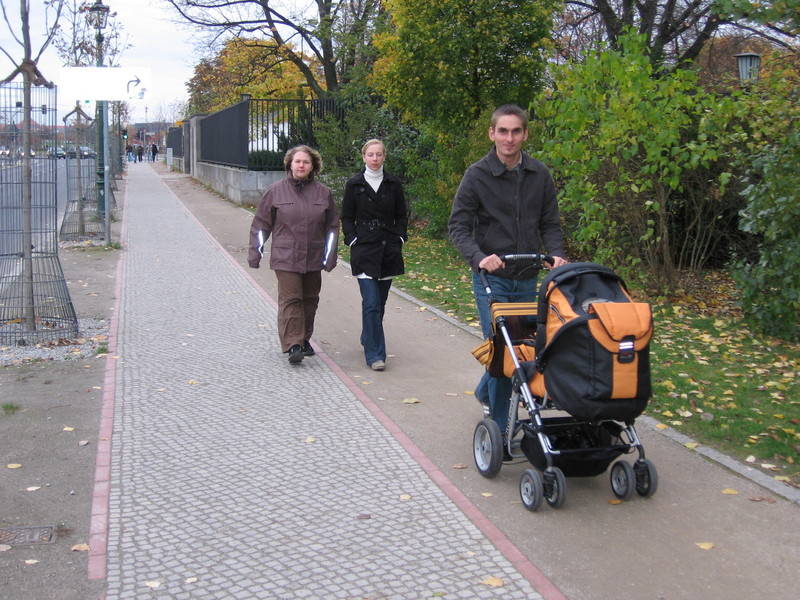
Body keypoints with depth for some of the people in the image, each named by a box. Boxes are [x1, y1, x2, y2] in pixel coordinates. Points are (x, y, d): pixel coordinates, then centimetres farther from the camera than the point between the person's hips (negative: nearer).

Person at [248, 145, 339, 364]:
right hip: (285, 258, -3)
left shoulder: (323, 193, 6)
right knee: (290, 299, -9)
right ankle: (293, 345, -12)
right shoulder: (275, 191, 2)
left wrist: (330, 255, 5)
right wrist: (255, 252, 3)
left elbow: (332, 226, 11)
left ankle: (304, 339, 26)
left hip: (313, 260, 3)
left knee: (309, 300, 11)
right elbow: (261, 223, 7)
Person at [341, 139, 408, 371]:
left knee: (380, 302, 11)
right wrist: (352, 239, -5)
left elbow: (401, 216, 14)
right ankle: (374, 354, -9)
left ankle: (368, 339, 32)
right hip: (364, 250, -3)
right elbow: (346, 217, 6)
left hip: (389, 250, 3)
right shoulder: (354, 184, 2)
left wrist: (400, 238, 2)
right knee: (371, 303, -11)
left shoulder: (393, 184, 7)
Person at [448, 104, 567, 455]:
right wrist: (478, 257, -26)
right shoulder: (477, 175, -7)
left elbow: (549, 223, 10)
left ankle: (485, 392, 42)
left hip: (527, 280, 4)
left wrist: (556, 254, -10)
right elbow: (458, 226, -8)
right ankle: (500, 430, 4)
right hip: (491, 278, -4)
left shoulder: (539, 175, 5)